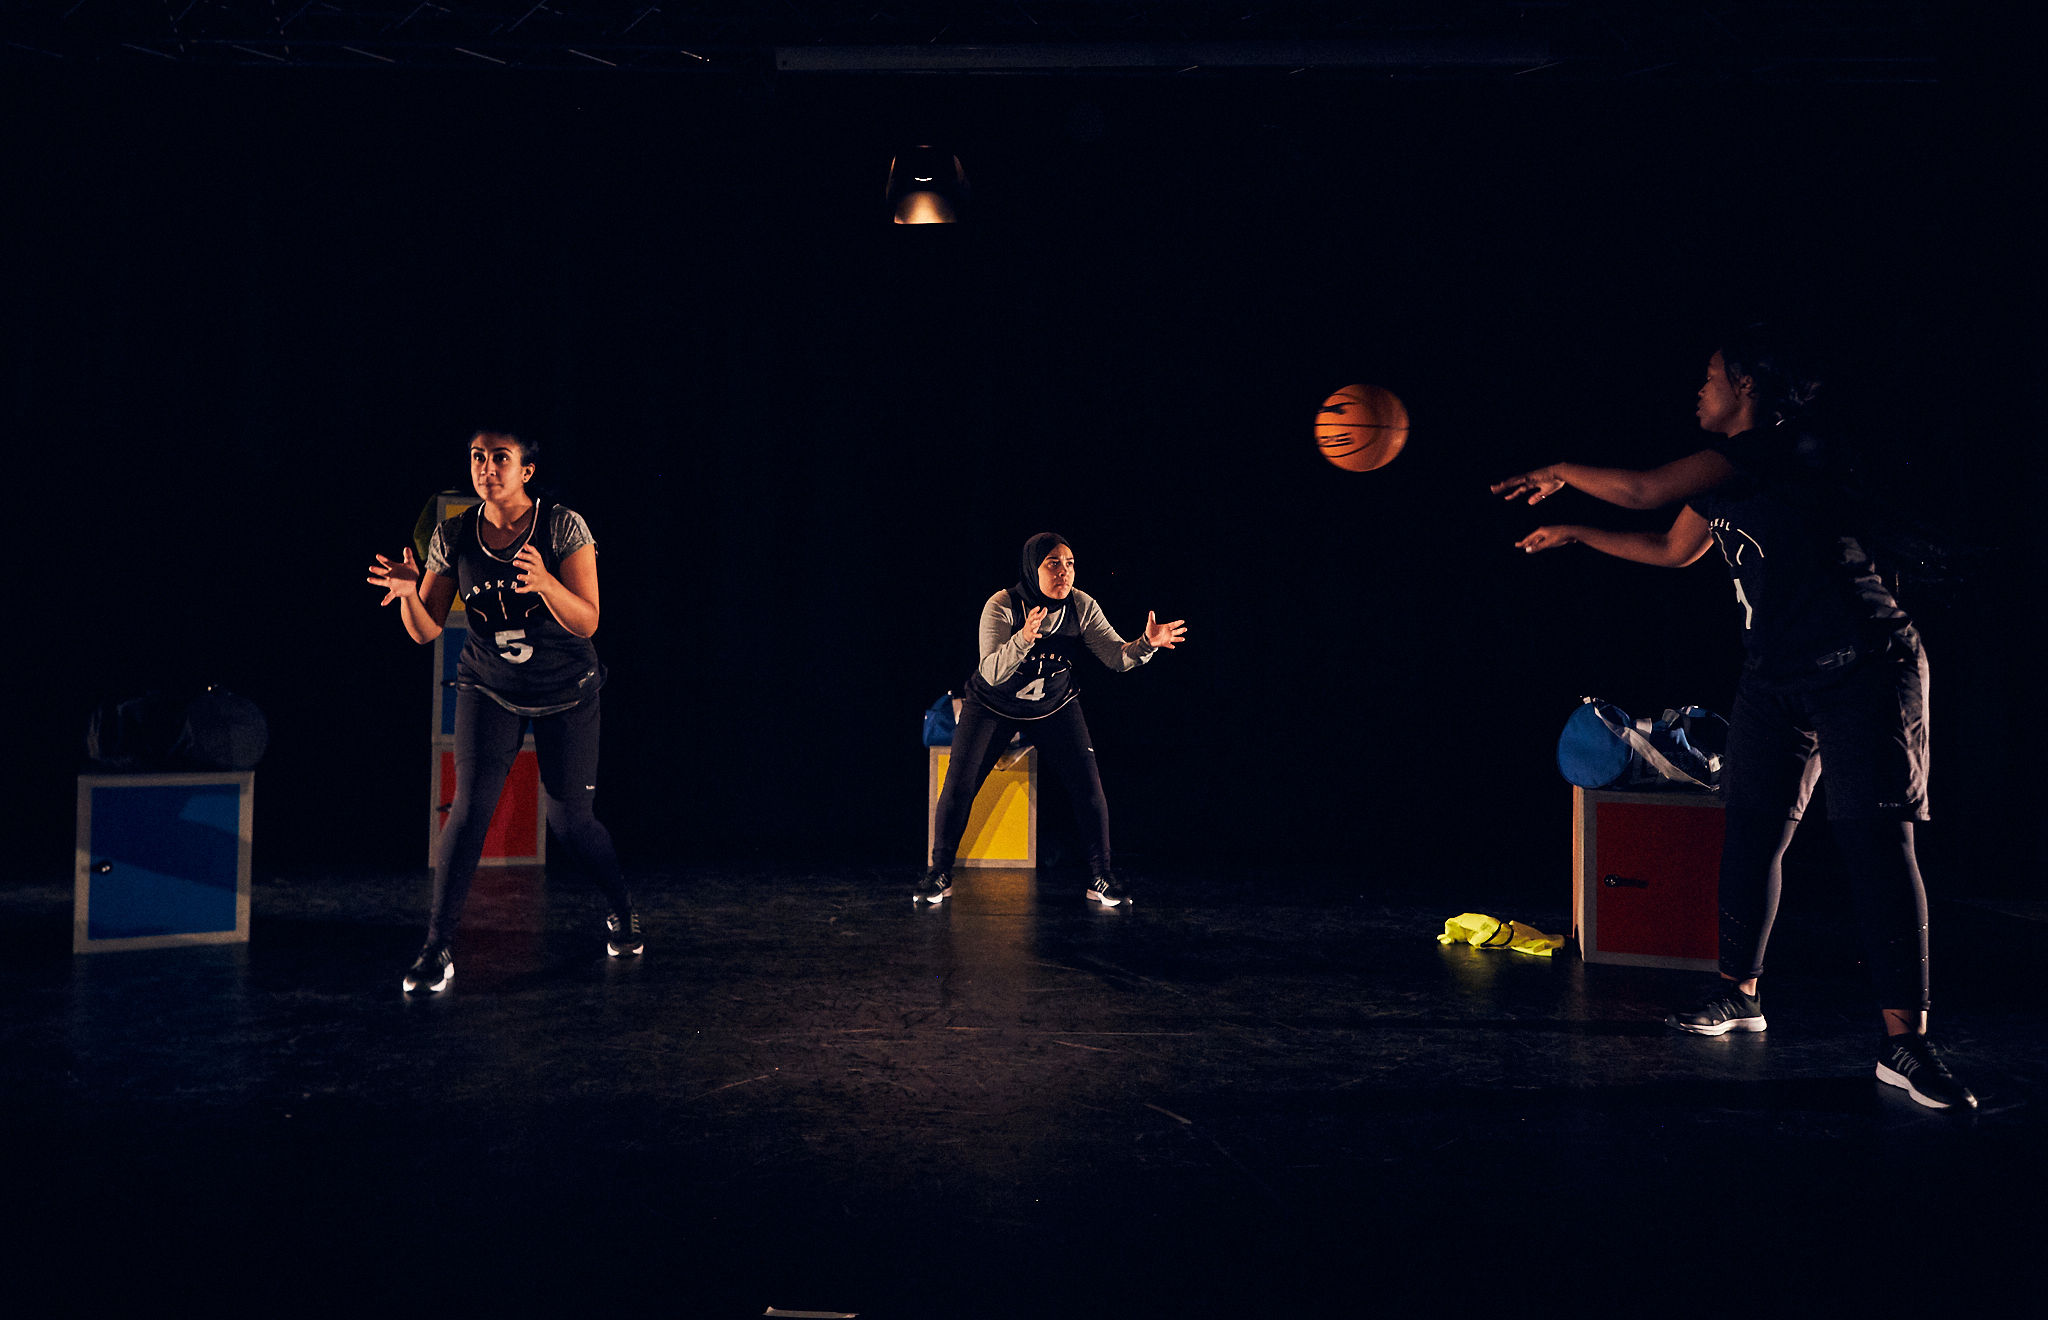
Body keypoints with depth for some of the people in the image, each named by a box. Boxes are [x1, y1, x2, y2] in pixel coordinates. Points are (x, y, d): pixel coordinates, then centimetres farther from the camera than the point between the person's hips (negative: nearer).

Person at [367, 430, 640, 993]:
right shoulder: (453, 536, -7)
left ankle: (622, 911, 30)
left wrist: (544, 582, -39)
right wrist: (409, 593, -26)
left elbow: (586, 622, -21)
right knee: (470, 805, -13)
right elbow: (426, 631, -5)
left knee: (569, 818, 3)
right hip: (490, 689, 2)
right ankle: (438, 947, -3)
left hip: (566, 693, -2)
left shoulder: (564, 526, -15)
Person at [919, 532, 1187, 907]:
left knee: (1087, 786, -10)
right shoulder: (1002, 606, -23)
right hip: (993, 707, -2)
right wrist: (1024, 639, -48)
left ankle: (1101, 877, 7)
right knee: (960, 783, -10)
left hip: (1054, 708, 2)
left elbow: (1116, 655, -16)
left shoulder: (1082, 607, -14)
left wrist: (1147, 643, -37)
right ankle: (939, 873, 8)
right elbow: (992, 672, -31)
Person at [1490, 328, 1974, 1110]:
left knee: (1875, 840, -12)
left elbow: (1641, 491, -18)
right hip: (1776, 679, 9)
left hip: (1864, 670, -9)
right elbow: (1672, 549, 30)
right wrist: (1577, 536, 33)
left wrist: (1560, 473, -2)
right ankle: (1738, 994, 21)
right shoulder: (1723, 474, 14)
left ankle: (1904, 1044, -10)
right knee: (1752, 831, 8)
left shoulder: (1786, 449, -15)